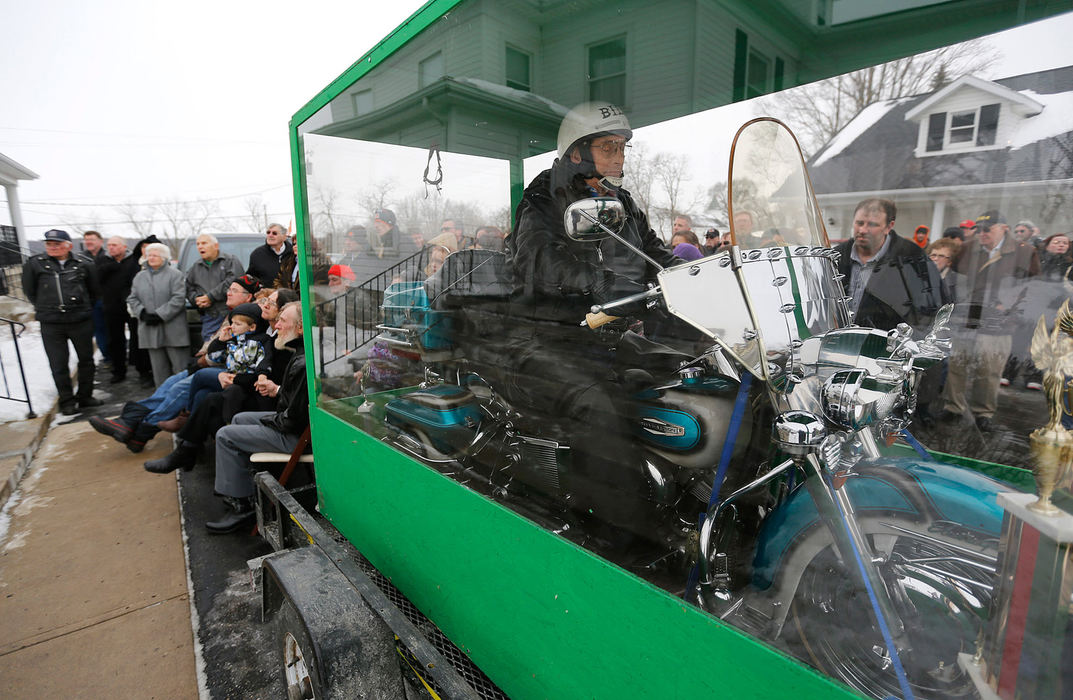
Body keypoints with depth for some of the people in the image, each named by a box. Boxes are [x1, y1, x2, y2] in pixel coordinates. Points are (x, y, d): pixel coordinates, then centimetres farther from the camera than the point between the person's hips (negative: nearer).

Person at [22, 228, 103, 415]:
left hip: (81, 321, 1)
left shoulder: (83, 265, 1)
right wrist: (45, 308, 10)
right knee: (58, 365, 2)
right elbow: (29, 291, 11)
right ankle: (67, 401, 14)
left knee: (86, 360, 10)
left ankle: (85, 396, 24)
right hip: (50, 324, -1)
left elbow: (95, 289, 14)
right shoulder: (34, 264, 1)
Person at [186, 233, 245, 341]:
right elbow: (188, 289, 20)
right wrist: (196, 299, -3)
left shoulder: (230, 260, 2)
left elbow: (233, 282, -12)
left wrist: (211, 296, -11)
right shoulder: (194, 268, 21)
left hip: (231, 315, -4)